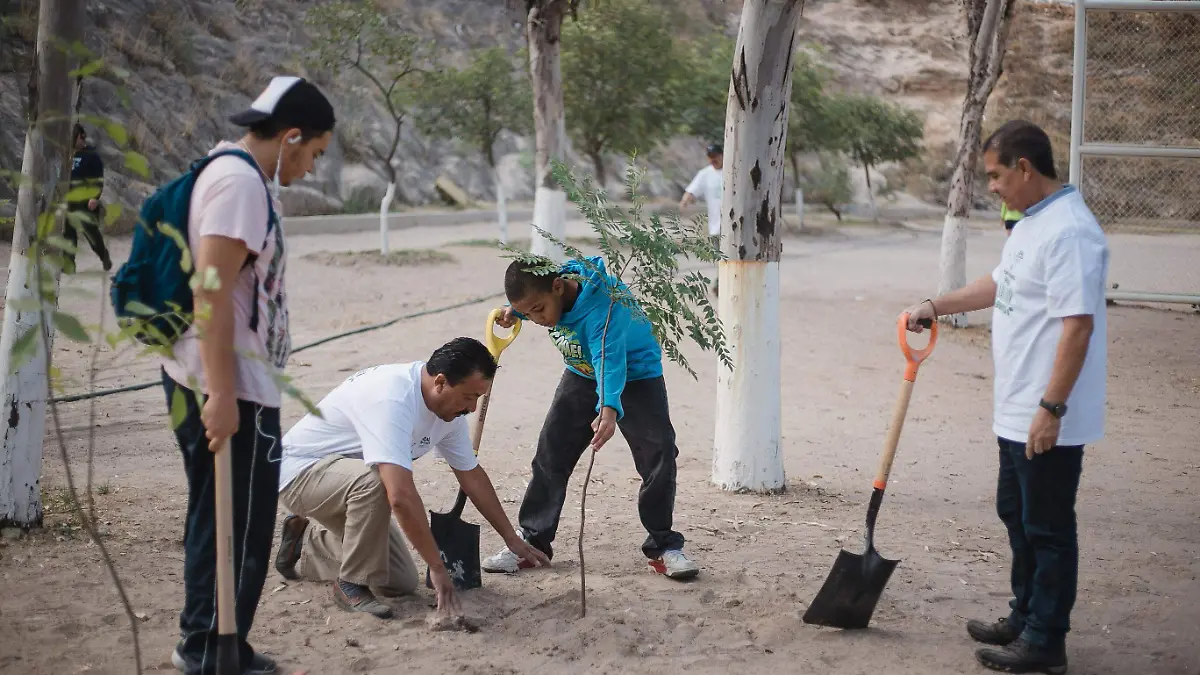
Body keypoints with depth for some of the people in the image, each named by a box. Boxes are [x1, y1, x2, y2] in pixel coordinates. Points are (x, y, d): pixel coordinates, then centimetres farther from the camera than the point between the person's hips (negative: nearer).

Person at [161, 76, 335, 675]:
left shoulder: (225, 171, 16)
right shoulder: (241, 183, -17)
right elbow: (212, 294, -24)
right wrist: (222, 396, -25)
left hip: (198, 379, 11)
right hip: (230, 389, -11)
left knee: (214, 521, 19)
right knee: (240, 531, -1)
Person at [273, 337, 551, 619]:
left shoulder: (450, 404, -7)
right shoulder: (392, 399, -35)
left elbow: (472, 475, 7)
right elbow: (401, 495, -42)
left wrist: (513, 540, 8)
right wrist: (437, 568, -36)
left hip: (350, 478, 9)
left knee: (401, 582, 4)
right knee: (375, 480, -39)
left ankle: (305, 541, 25)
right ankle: (352, 584, -16)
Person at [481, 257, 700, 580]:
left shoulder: (603, 304, -41)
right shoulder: (547, 284, -19)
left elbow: (609, 358, -55)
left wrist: (609, 408, -71)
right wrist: (515, 313, -12)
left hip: (635, 375, -6)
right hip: (582, 375, 6)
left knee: (659, 454, -16)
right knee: (550, 456, 2)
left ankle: (663, 547, -3)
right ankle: (532, 542, 11)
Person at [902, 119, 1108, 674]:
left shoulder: (1069, 231, -22)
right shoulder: (1032, 224, 11)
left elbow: (1079, 324, -27)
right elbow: (1000, 285, 26)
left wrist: (1051, 408, -27)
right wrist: (935, 307, 26)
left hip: (1047, 419, -11)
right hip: (1016, 412, 11)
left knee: (1047, 528, 1)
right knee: (1016, 514, 21)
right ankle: (1025, 618, 36)